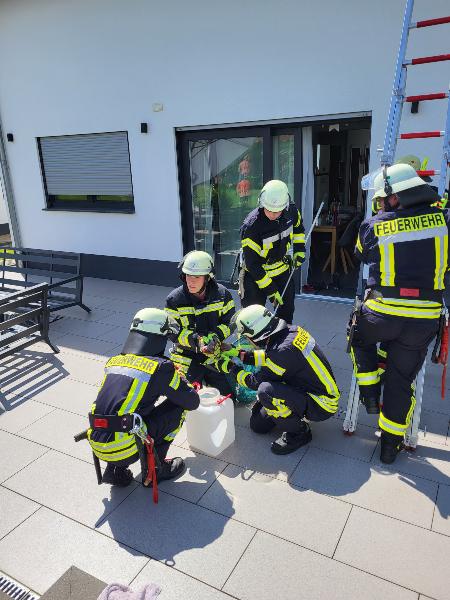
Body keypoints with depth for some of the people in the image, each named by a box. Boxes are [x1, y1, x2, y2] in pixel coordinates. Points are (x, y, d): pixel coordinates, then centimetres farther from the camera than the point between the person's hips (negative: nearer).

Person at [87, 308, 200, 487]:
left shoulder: (114, 361, 9)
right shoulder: (161, 367, -10)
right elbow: (193, 402, 1)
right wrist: (182, 382, 24)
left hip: (96, 446, 7)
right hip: (123, 452, -7)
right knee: (178, 406, 6)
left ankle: (115, 469, 20)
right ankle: (154, 469, 15)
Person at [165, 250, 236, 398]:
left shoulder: (222, 294, -8)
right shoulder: (174, 300, -13)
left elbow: (229, 322, -4)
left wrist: (216, 337, -23)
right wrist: (196, 341, -28)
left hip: (215, 356, 2)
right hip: (186, 357, -1)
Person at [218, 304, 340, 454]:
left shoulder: (284, 350, -31)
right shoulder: (291, 330, -6)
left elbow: (255, 382, -16)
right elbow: (270, 356, 13)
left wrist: (230, 368, -3)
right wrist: (240, 354, 11)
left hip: (322, 405, -8)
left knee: (265, 390, -29)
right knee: (258, 425, 8)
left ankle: (299, 432, -8)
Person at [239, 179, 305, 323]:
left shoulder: (292, 211, -13)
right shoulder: (251, 226, -29)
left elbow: (298, 228, 14)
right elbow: (252, 263, -24)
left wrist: (299, 250, 5)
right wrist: (270, 290, -23)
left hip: (283, 269, 5)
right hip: (255, 273, -5)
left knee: (287, 311, 16)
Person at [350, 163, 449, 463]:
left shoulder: (372, 227, -4)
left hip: (382, 313, -2)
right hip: (425, 319, 2)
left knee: (361, 338, 32)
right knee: (401, 380, 15)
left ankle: (370, 393, 27)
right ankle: (391, 444, 29)